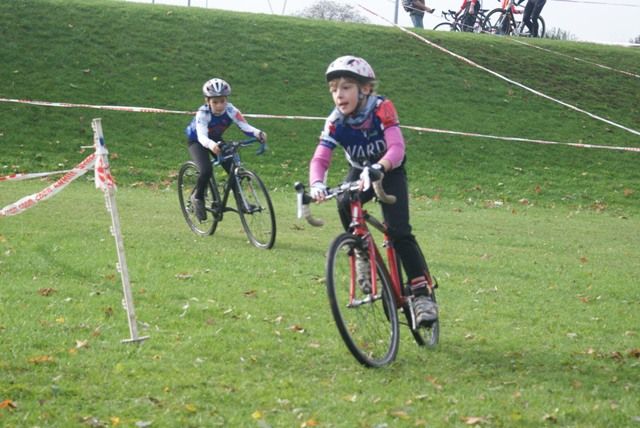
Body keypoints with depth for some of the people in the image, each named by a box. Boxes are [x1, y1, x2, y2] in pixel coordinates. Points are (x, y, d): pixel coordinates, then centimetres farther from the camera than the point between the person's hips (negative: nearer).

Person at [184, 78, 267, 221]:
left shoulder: (230, 110, -26)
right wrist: (211, 145, -69)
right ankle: (197, 198, 0)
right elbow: (202, 136, -47)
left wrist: (258, 133, -57)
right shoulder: (203, 113, -35)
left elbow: (245, 126, -36)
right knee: (206, 171, -27)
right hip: (196, 141, -4)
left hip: (215, 139, 4)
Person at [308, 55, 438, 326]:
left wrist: (379, 167, -60)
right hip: (359, 172, 3)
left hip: (390, 173, -3)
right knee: (345, 205, -32)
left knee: (399, 232, -20)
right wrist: (316, 184, -51)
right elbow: (320, 158, -28)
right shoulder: (335, 121, -20)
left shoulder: (381, 109, -28)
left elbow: (397, 147, -39)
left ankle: (422, 293, -12)